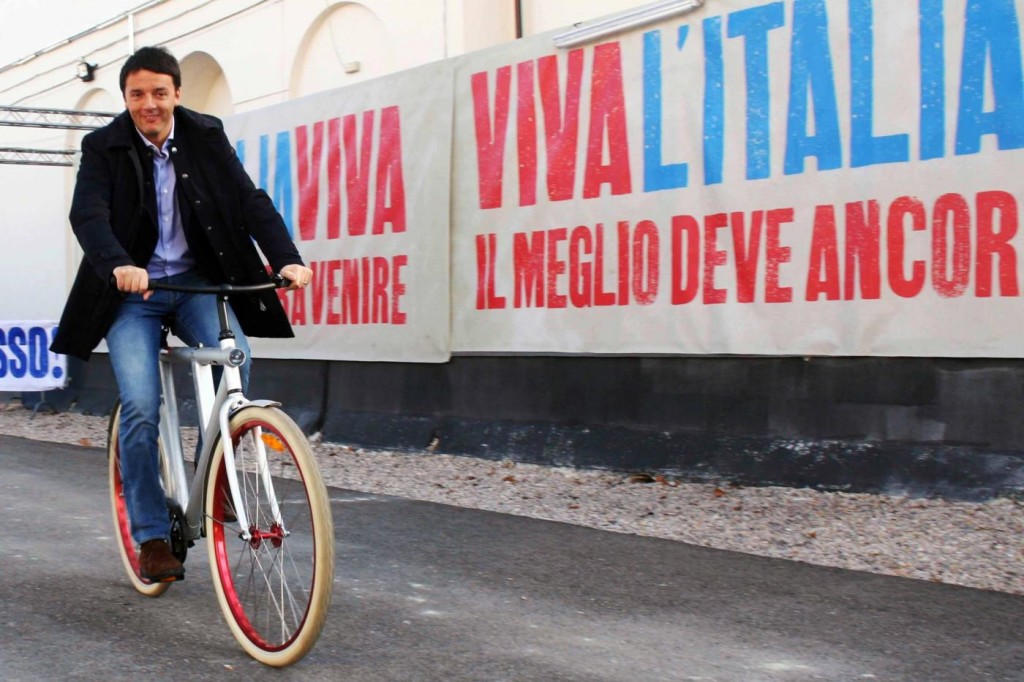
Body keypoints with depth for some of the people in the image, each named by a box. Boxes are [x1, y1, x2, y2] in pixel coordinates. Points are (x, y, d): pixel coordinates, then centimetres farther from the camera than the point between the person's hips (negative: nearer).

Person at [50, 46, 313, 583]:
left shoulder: (205, 137, -1)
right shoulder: (104, 148, -6)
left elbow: (249, 199, -10)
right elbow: (88, 214, -21)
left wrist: (286, 258, -27)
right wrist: (119, 265, -42)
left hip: (197, 283, 2)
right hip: (133, 293, -1)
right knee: (141, 408, -17)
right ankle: (151, 536, -4)